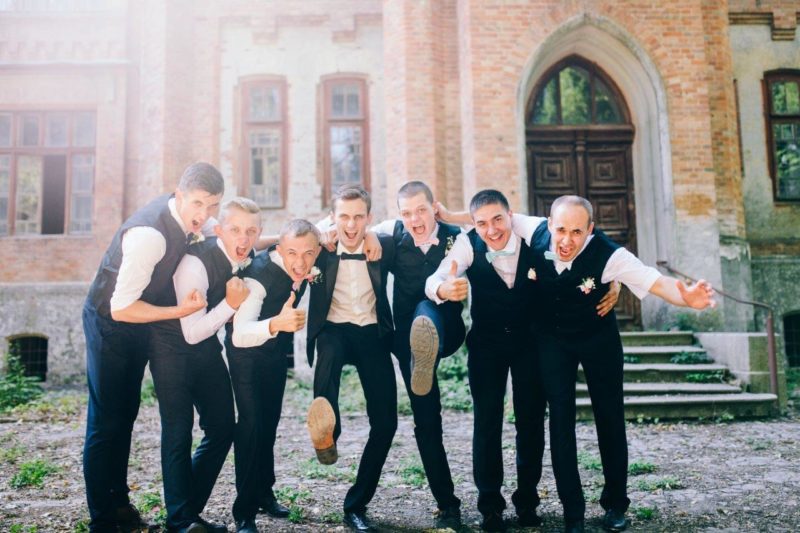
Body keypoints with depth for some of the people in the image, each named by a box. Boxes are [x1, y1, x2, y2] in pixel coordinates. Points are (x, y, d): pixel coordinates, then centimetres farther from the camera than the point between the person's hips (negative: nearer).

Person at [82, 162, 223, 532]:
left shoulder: (186, 214, -11)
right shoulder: (150, 235, -35)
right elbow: (121, 309, -31)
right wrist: (181, 311, -27)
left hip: (138, 326, 8)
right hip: (110, 325, -8)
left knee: (126, 416, 16)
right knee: (106, 422, 0)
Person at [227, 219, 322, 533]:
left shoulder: (302, 266, -19)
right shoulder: (260, 274, -37)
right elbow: (239, 335, -49)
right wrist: (276, 323, -67)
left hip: (278, 350, 6)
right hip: (248, 351, -6)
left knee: (270, 420, 15)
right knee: (252, 422, -13)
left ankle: (264, 493, 32)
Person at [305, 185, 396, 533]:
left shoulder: (384, 247, -2)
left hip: (373, 335, 1)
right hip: (335, 332, -1)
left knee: (385, 423, -7)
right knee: (329, 346, -40)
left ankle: (356, 504, 9)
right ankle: (326, 427, -49)